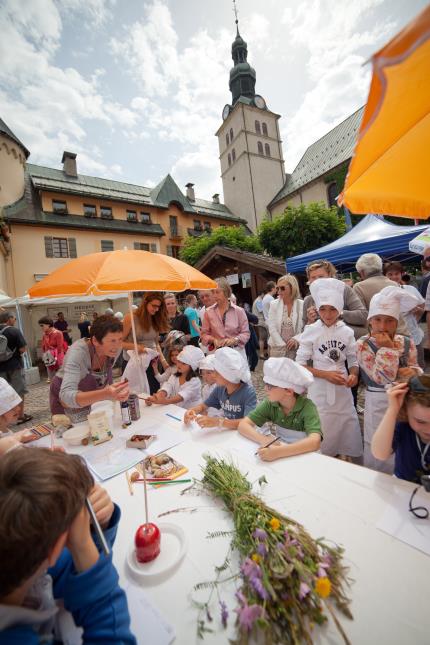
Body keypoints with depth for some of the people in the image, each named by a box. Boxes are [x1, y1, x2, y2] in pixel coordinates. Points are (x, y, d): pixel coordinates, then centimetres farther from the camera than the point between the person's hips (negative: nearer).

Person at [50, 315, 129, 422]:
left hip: (91, 398, 4)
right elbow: (66, 396, -47)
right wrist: (105, 394, -61)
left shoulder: (114, 349, -21)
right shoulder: (77, 352, -36)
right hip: (65, 400, -4)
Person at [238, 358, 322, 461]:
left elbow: (315, 442, -33)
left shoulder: (307, 407, -20)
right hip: (281, 456, 2)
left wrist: (278, 452, -43)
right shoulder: (270, 404, -11)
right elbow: (243, 424, -13)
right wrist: (264, 440, -29)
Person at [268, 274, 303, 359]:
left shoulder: (302, 304, -2)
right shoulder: (274, 304, 0)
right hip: (277, 348, 1)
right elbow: (272, 327, -6)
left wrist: (297, 339, -15)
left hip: (296, 348, 0)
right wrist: (283, 345, -11)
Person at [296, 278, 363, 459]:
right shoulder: (311, 331, -10)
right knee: (321, 438, 7)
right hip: (320, 390, -3)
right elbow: (300, 365, -8)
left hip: (343, 389, 3)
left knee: (346, 431, 14)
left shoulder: (347, 331, -1)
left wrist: (354, 374, -13)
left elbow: (353, 360, 8)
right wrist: (325, 374, -18)